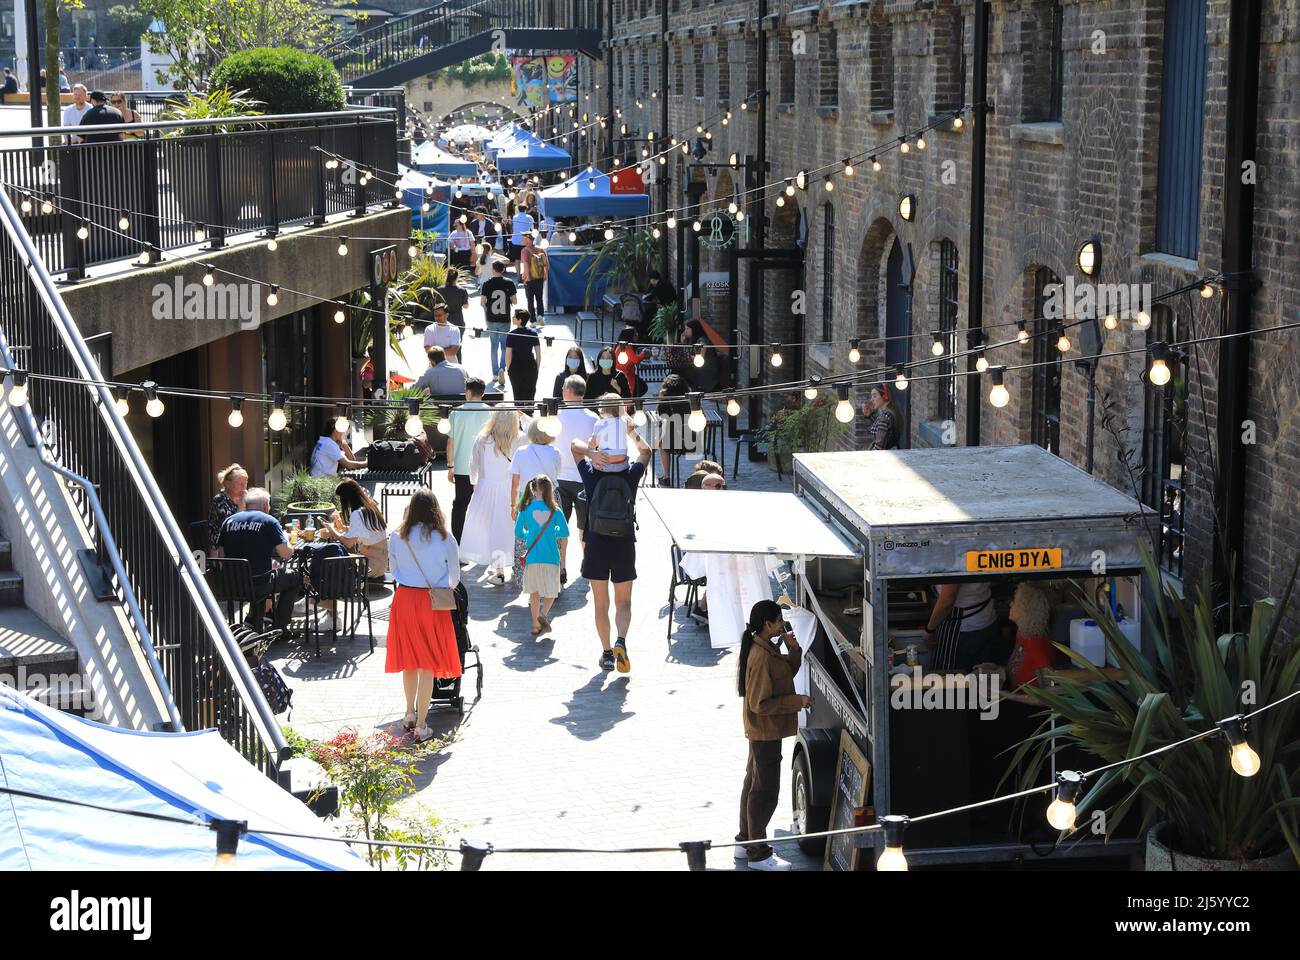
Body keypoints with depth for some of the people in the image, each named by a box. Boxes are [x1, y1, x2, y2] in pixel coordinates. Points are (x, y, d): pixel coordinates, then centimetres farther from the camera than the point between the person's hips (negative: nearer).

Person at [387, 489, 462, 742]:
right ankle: (420, 727, 2)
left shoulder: (397, 537, -2)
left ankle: (410, 715, 33)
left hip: (404, 599, 2)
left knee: (409, 661, 19)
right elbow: (455, 575, 3)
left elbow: (394, 569, 11)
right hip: (433, 603, -2)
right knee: (427, 666, 2)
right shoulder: (444, 538, -7)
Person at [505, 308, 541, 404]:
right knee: (530, 394, 13)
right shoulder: (533, 333, -4)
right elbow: (538, 354, -1)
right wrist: (537, 368, 10)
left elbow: (508, 356, -13)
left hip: (516, 367, -2)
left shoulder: (512, 335, -14)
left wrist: (508, 369, 1)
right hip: (531, 366, 2)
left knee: (518, 395, 10)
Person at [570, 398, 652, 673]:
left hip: (596, 544, 0)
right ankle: (621, 641, -13)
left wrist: (592, 451, -14)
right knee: (623, 602, 11)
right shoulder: (630, 477, -7)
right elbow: (645, 452, 12)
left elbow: (576, 446, 5)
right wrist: (630, 431, 6)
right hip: (624, 544, 0)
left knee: (601, 604, 10)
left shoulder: (592, 477, -8)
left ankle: (607, 653, 11)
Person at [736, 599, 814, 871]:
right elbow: (761, 703, -25)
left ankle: (745, 843, 32)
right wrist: (797, 702, -21)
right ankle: (758, 855, 6)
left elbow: (788, 671, 13)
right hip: (765, 731, -10)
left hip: (761, 730, 10)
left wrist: (793, 649, -3)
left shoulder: (769, 648, 4)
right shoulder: (761, 657, -26)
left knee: (754, 783, 19)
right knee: (766, 791, -2)